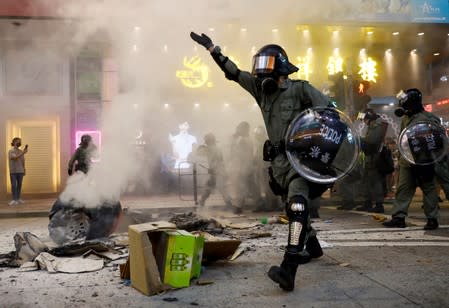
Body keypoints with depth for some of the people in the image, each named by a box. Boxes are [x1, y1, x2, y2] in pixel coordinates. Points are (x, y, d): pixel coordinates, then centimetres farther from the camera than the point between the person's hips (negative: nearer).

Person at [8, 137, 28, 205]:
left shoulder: (21, 152, 11)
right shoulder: (11, 151, -4)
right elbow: (15, 157, -21)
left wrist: (24, 169, 13)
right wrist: (23, 153, -28)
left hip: (20, 171, 5)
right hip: (13, 171, -5)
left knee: (19, 185, 6)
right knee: (14, 185, -4)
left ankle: (18, 199, 12)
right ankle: (14, 199, -2)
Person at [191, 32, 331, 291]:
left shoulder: (300, 89, -6)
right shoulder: (261, 89, 10)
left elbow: (329, 111, -9)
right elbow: (234, 72, 15)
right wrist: (211, 48, 16)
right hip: (279, 160, 7)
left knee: (297, 203, -25)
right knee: (294, 207, 17)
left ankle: (288, 270, -34)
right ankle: (313, 247, 42)